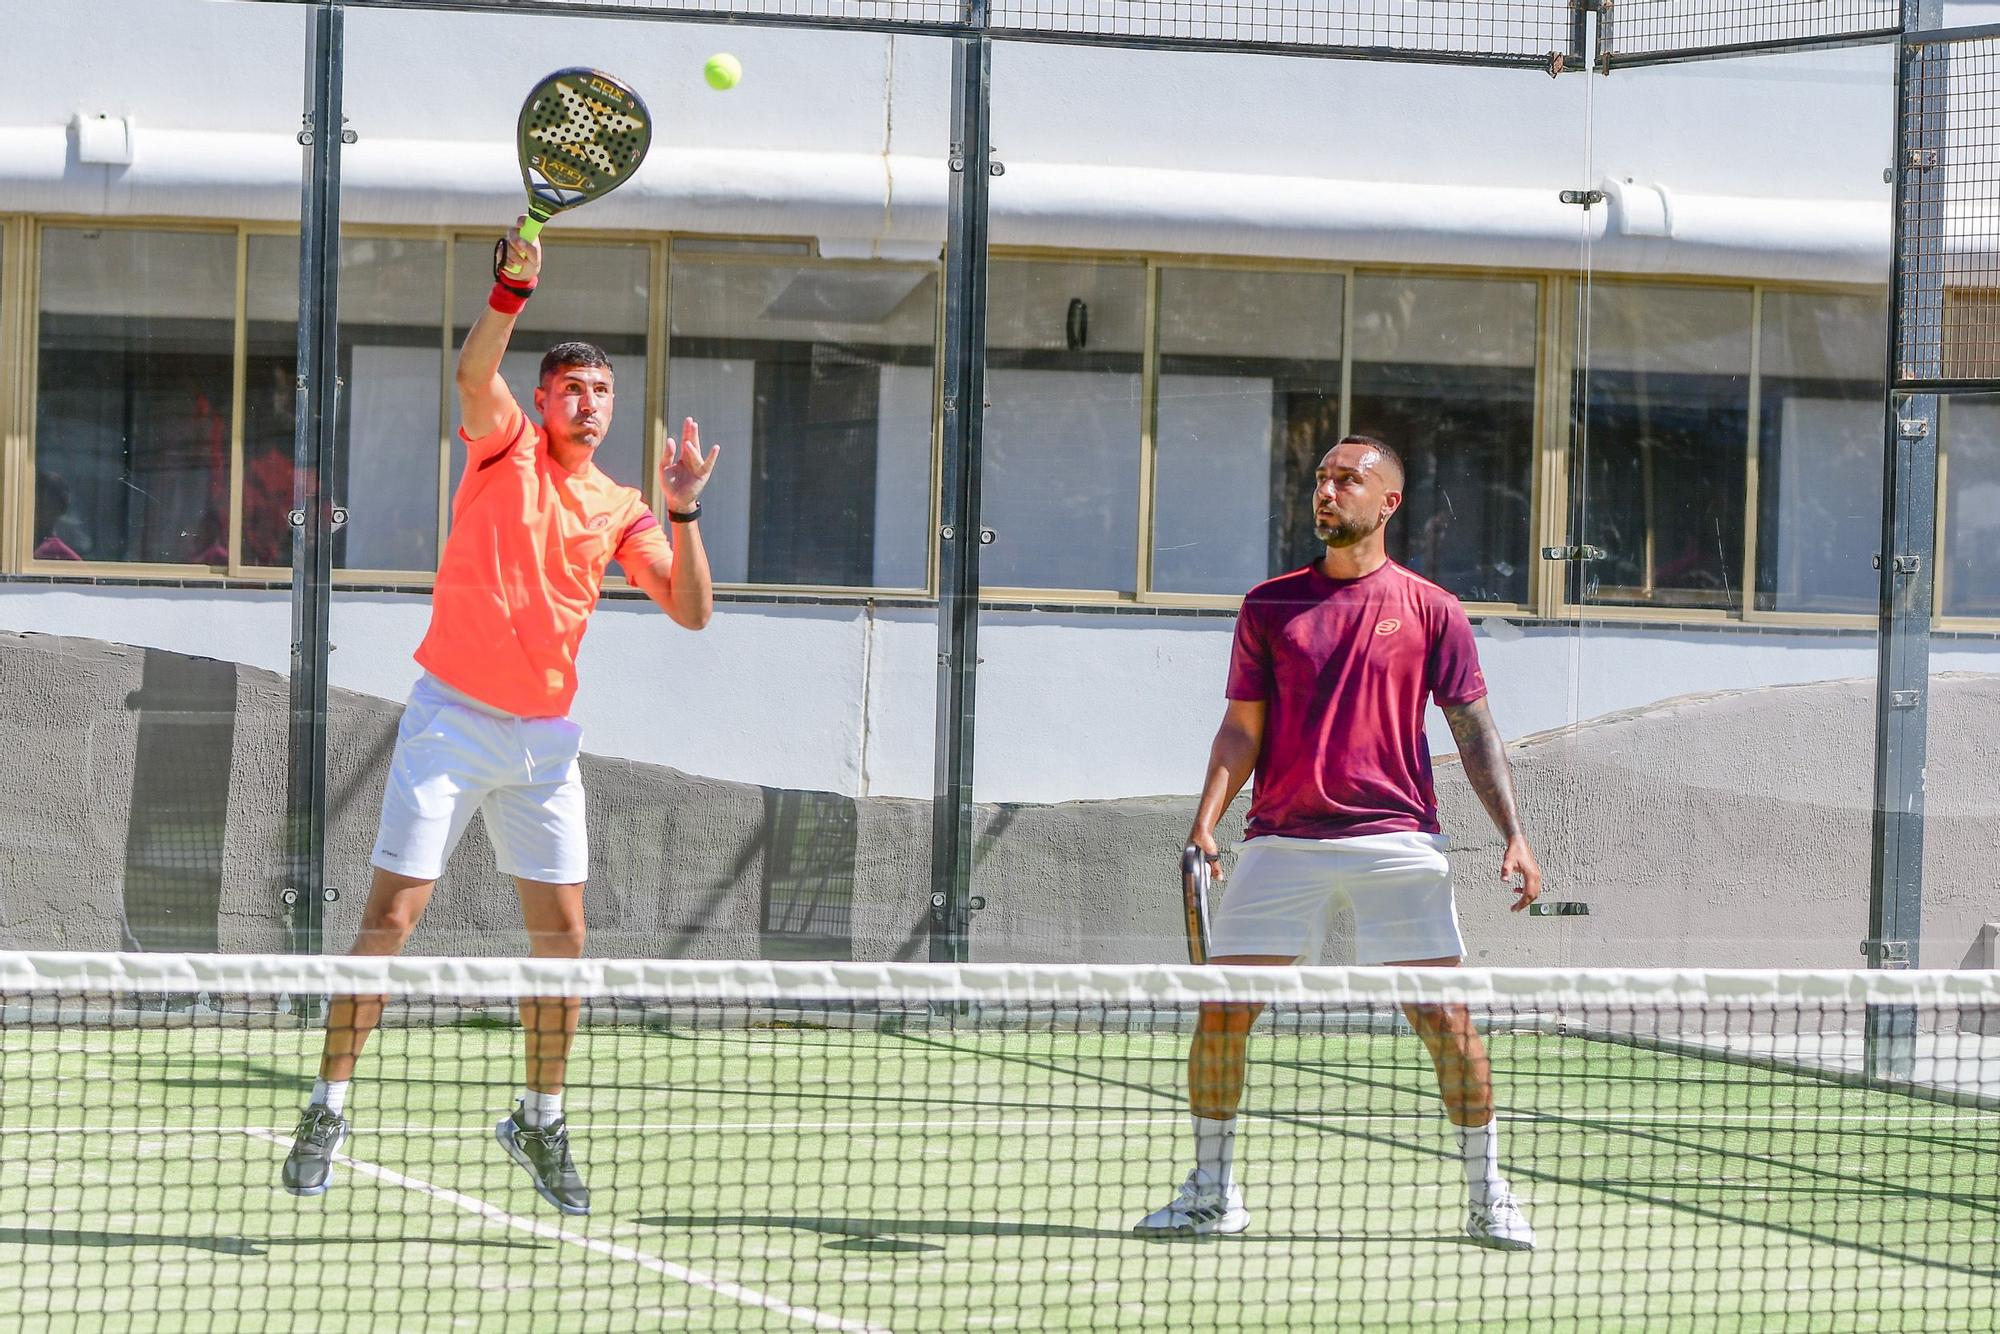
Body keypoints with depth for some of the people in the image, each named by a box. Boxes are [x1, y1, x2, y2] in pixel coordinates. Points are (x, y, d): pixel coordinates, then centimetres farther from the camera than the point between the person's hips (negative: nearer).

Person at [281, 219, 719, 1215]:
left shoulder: (618, 512, 9)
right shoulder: (507, 447, -1)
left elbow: (691, 611, 4)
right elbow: (475, 371, -21)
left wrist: (683, 512, -8)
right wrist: (511, 290, -37)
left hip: (545, 737, 4)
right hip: (454, 715, -4)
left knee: (562, 936, 3)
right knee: (390, 918, -8)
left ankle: (541, 1123, 18)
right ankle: (328, 1111, -2)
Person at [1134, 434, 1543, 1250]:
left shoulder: (1430, 611, 5)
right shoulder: (1270, 605, 10)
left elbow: (1474, 730, 5)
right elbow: (1242, 728, 10)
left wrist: (1513, 835, -5)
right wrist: (1207, 819, -4)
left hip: (1396, 839, -2)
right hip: (1282, 839, 2)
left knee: (1446, 1017, -5)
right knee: (1220, 1010, -3)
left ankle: (1487, 1195, 8)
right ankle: (1212, 1191, 12)